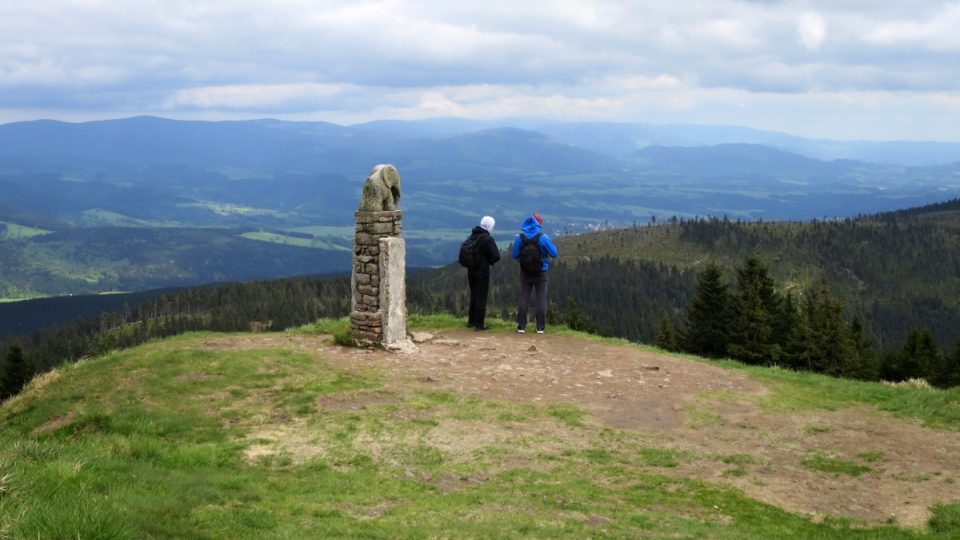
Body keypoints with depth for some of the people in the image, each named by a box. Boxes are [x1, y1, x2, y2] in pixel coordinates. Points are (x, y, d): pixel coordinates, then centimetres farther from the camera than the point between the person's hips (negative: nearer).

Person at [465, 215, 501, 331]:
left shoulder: (472, 236, 6)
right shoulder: (488, 238, -17)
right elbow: (496, 256, -19)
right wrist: (490, 260, 1)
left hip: (471, 270, 7)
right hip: (482, 271, -7)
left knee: (473, 295, 19)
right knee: (481, 297, 0)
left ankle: (471, 321, 27)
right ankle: (479, 324, 3)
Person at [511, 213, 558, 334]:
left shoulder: (520, 238, -6)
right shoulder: (543, 238, -13)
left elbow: (514, 255, 0)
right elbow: (554, 254, -10)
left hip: (525, 273, 2)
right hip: (541, 273, -2)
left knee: (523, 298, 8)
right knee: (541, 299, 5)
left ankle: (521, 326, 5)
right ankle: (540, 327, 3)